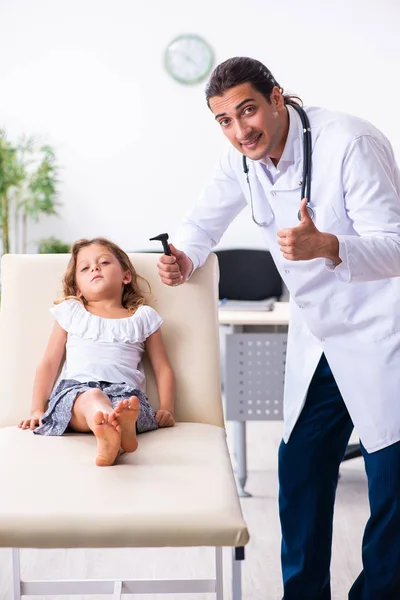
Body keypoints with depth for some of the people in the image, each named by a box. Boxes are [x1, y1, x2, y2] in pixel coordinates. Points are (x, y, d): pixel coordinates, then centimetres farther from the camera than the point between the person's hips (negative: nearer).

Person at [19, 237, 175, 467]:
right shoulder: (70, 312, 24)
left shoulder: (143, 317, 23)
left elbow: (164, 369, 21)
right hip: (76, 388, -1)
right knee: (92, 398, -40)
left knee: (128, 403, -38)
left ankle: (122, 423, -72)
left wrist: (166, 409, 4)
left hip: (126, 391, 2)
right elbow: (49, 363, 20)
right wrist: (38, 410, 8)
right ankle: (111, 435, -73)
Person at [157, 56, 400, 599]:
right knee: (300, 472, 11)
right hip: (316, 337, 7)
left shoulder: (351, 143, -22)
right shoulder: (241, 160, -1)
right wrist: (183, 259, -8)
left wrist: (327, 246, -43)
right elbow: (204, 223, 15)